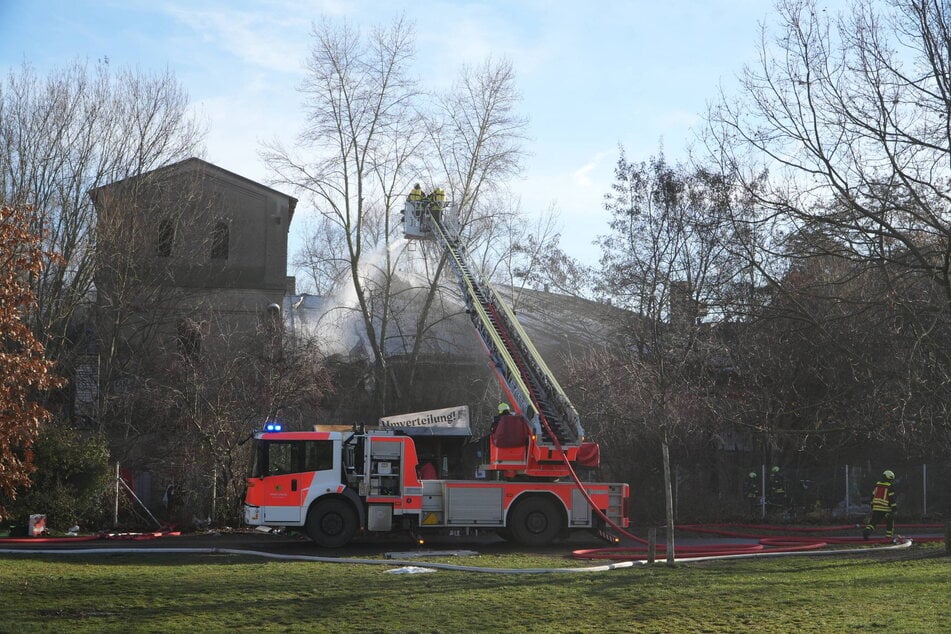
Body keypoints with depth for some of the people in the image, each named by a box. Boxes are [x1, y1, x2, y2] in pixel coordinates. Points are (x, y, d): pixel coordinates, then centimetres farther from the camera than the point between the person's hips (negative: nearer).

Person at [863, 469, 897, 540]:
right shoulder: (889, 486, -6)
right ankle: (889, 535, 14)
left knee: (873, 521, 4)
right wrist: (894, 507, -3)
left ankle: (867, 530, -18)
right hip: (885, 508, -4)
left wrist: (872, 505, 24)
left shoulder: (877, 484, 11)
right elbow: (892, 498, -9)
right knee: (890, 522, 13)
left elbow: (873, 496, 16)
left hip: (876, 508, 4)